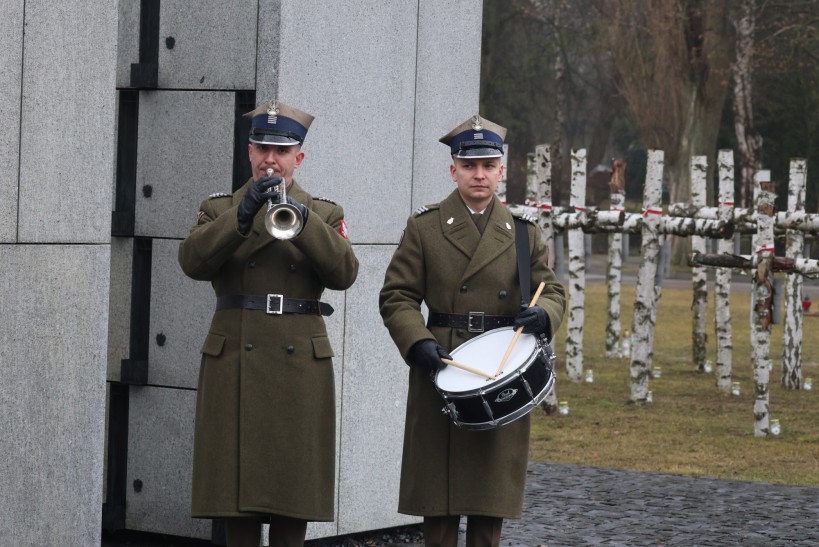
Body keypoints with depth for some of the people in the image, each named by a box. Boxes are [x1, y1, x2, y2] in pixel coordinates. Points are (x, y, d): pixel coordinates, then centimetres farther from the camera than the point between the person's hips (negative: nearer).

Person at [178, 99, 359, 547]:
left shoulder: (324, 214, 13)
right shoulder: (218, 210, 12)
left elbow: (343, 273, -6)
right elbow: (192, 261, -8)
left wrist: (300, 217, -17)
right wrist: (244, 213, -19)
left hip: (300, 364, 0)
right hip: (234, 364, 0)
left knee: (292, 499, 0)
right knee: (237, 495, -2)